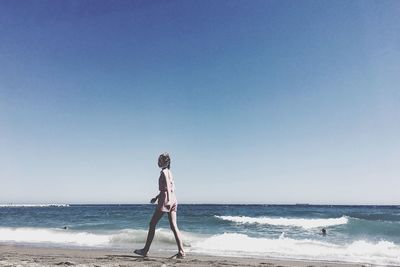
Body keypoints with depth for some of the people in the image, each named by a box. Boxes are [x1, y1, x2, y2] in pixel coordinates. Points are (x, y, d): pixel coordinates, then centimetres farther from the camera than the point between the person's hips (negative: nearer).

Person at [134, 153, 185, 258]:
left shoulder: (164, 172, -8)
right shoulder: (169, 172, 18)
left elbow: (167, 186, -21)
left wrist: (169, 199, -31)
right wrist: (156, 197, 33)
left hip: (165, 200, -9)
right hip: (173, 200, 9)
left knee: (152, 224, 3)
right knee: (174, 226, 4)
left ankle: (145, 250, 12)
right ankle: (181, 251, -1)